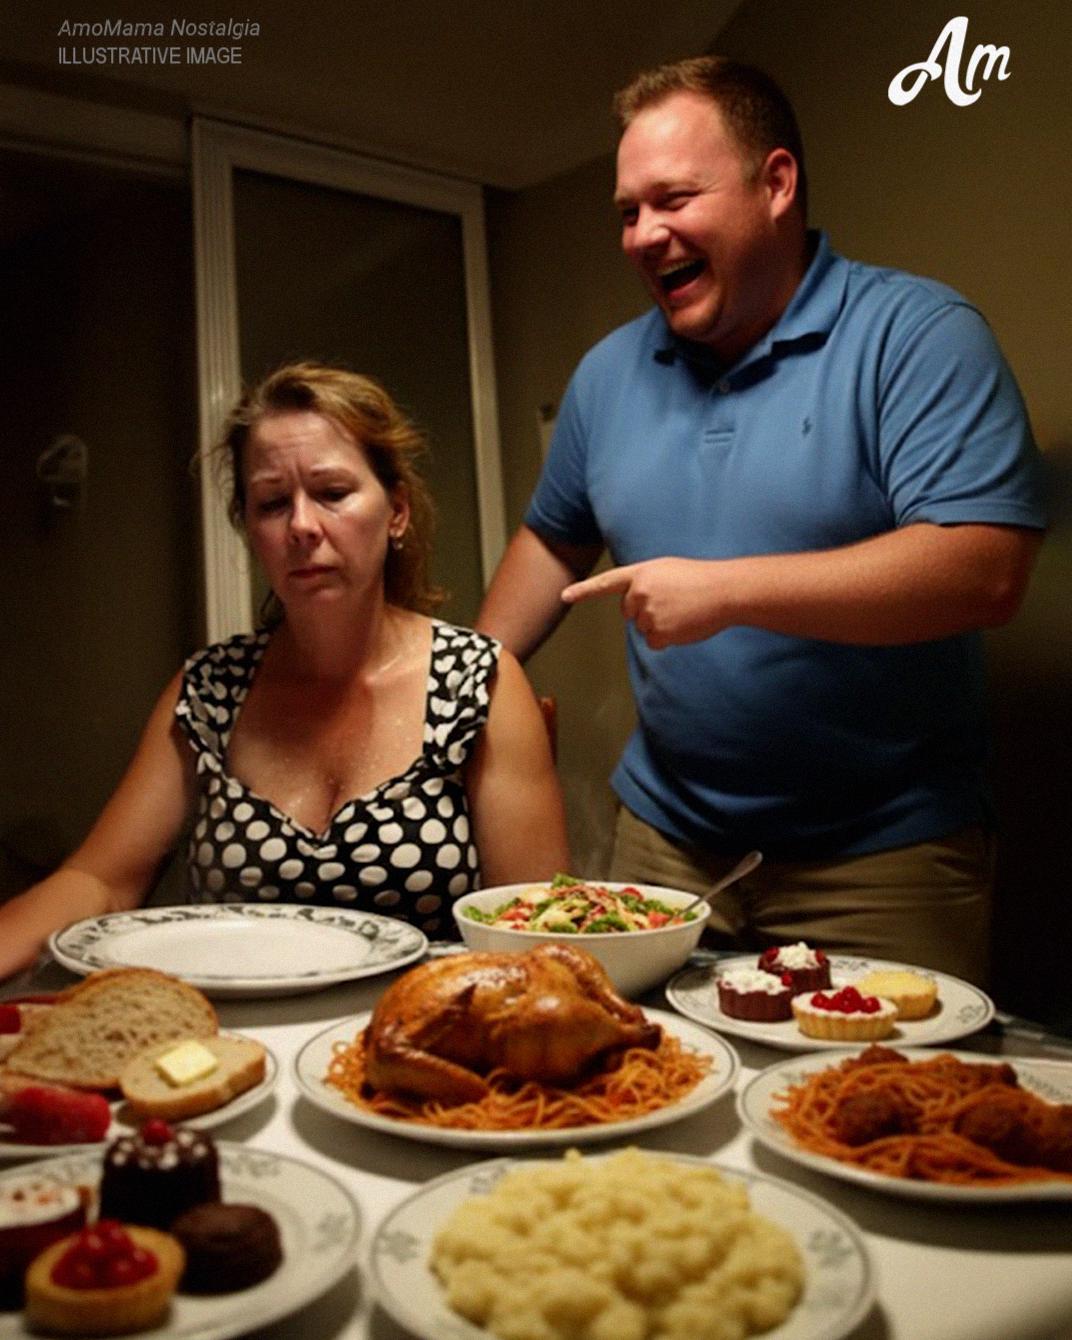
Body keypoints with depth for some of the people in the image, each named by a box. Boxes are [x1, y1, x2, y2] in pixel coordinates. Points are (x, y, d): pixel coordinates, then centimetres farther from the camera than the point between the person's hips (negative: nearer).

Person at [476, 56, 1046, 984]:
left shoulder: (915, 334, -11)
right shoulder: (610, 372, 7)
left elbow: (988, 571, -22)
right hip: (663, 838, 5)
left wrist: (725, 589, -26)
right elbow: (553, 542, 19)